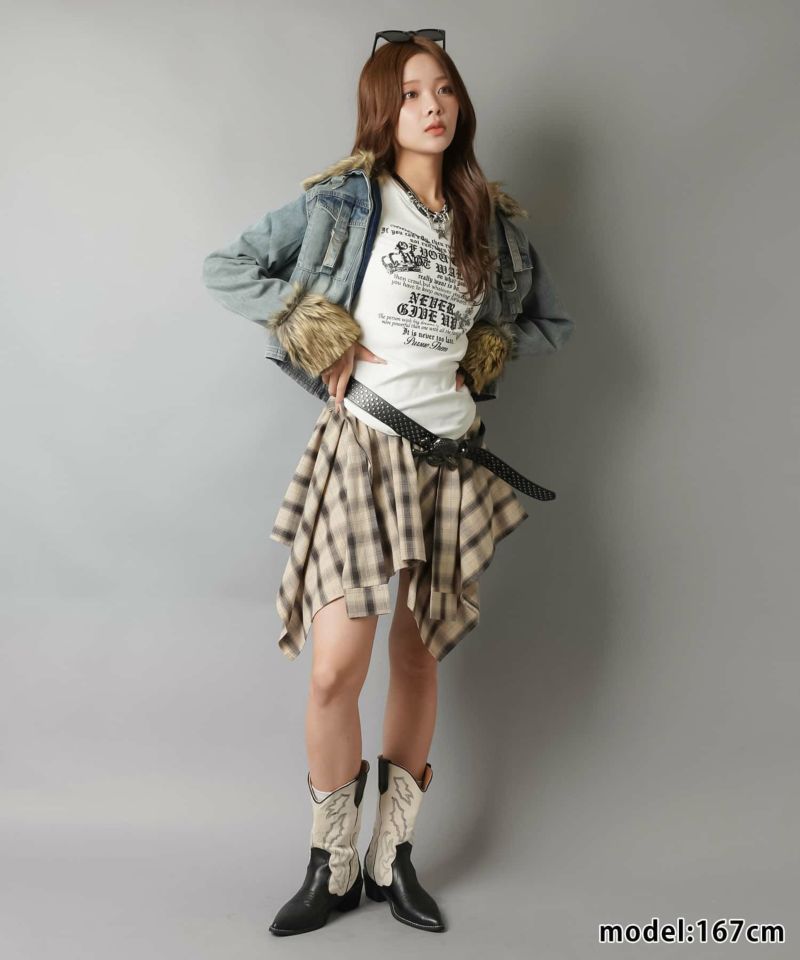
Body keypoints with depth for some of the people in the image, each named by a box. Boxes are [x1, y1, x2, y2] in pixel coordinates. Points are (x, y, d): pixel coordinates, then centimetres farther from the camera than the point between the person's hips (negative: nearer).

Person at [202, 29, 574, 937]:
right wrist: (317, 334, -8)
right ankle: (332, 869, 11)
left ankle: (391, 858, 24)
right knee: (338, 666, -9)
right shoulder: (342, 202, 0)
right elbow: (223, 268, 1)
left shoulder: (492, 221, 11)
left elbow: (552, 321, 22)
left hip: (452, 454, 4)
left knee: (418, 657, 10)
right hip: (361, 447, -4)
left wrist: (487, 353, 4)